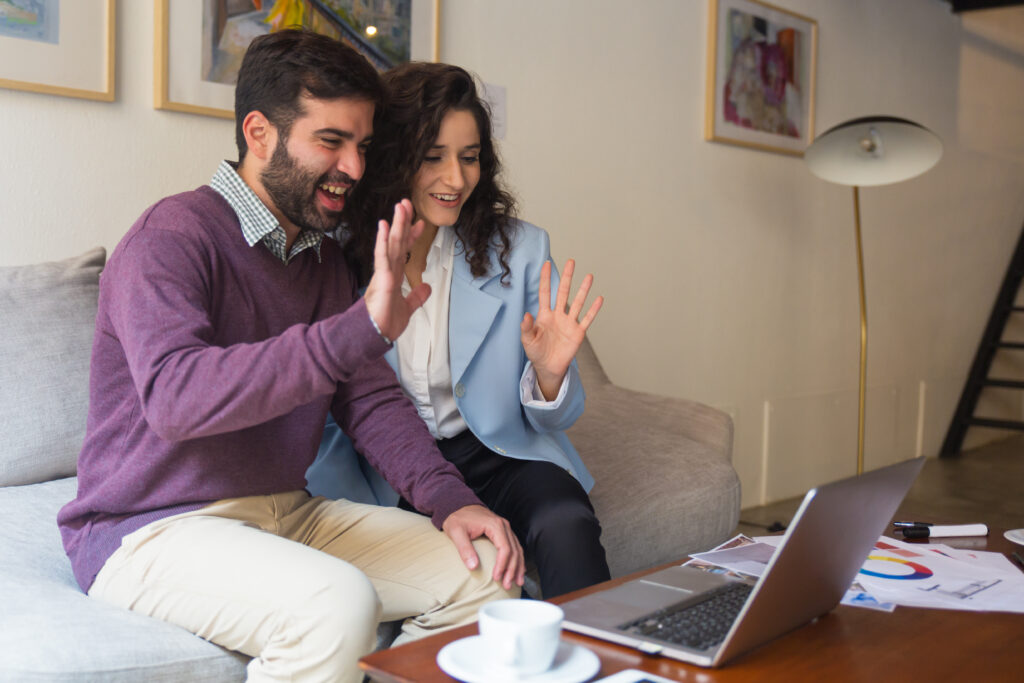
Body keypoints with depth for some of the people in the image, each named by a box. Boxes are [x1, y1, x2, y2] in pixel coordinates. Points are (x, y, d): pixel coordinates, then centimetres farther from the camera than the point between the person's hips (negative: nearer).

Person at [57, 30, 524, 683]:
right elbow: (173, 398, -31)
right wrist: (359, 329, -38)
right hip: (151, 526, -7)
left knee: (490, 571, -4)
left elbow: (373, 400, 9)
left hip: (287, 510, 8)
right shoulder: (173, 237, -14)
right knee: (338, 606, -34)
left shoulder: (326, 257, 11)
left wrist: (449, 499, -8)